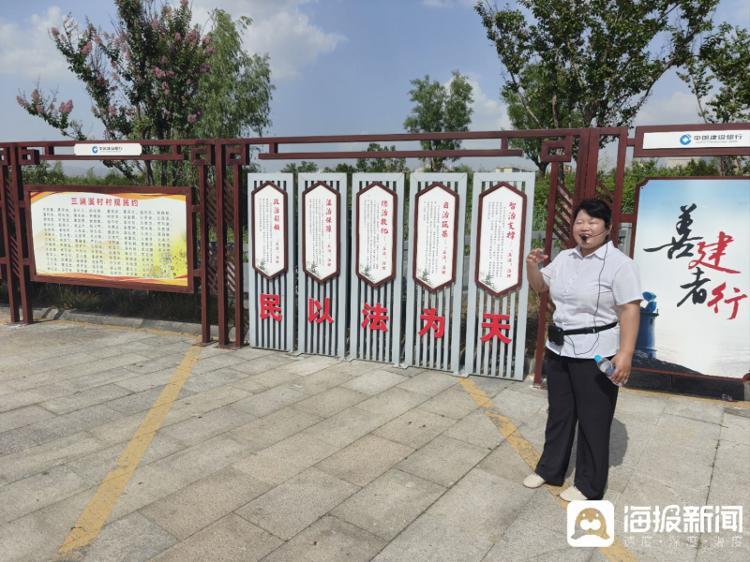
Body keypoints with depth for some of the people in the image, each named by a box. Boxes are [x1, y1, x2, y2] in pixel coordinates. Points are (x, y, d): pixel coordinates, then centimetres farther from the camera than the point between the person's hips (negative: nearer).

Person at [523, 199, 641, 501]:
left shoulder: (619, 264, -13)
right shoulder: (564, 258, 7)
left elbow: (630, 311, -18)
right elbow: (540, 286, 18)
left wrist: (625, 355, -24)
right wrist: (532, 265, -3)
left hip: (595, 354, -6)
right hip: (559, 350, 6)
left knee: (593, 421, 7)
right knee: (559, 413, 18)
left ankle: (589, 485, 23)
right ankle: (549, 469, 34)